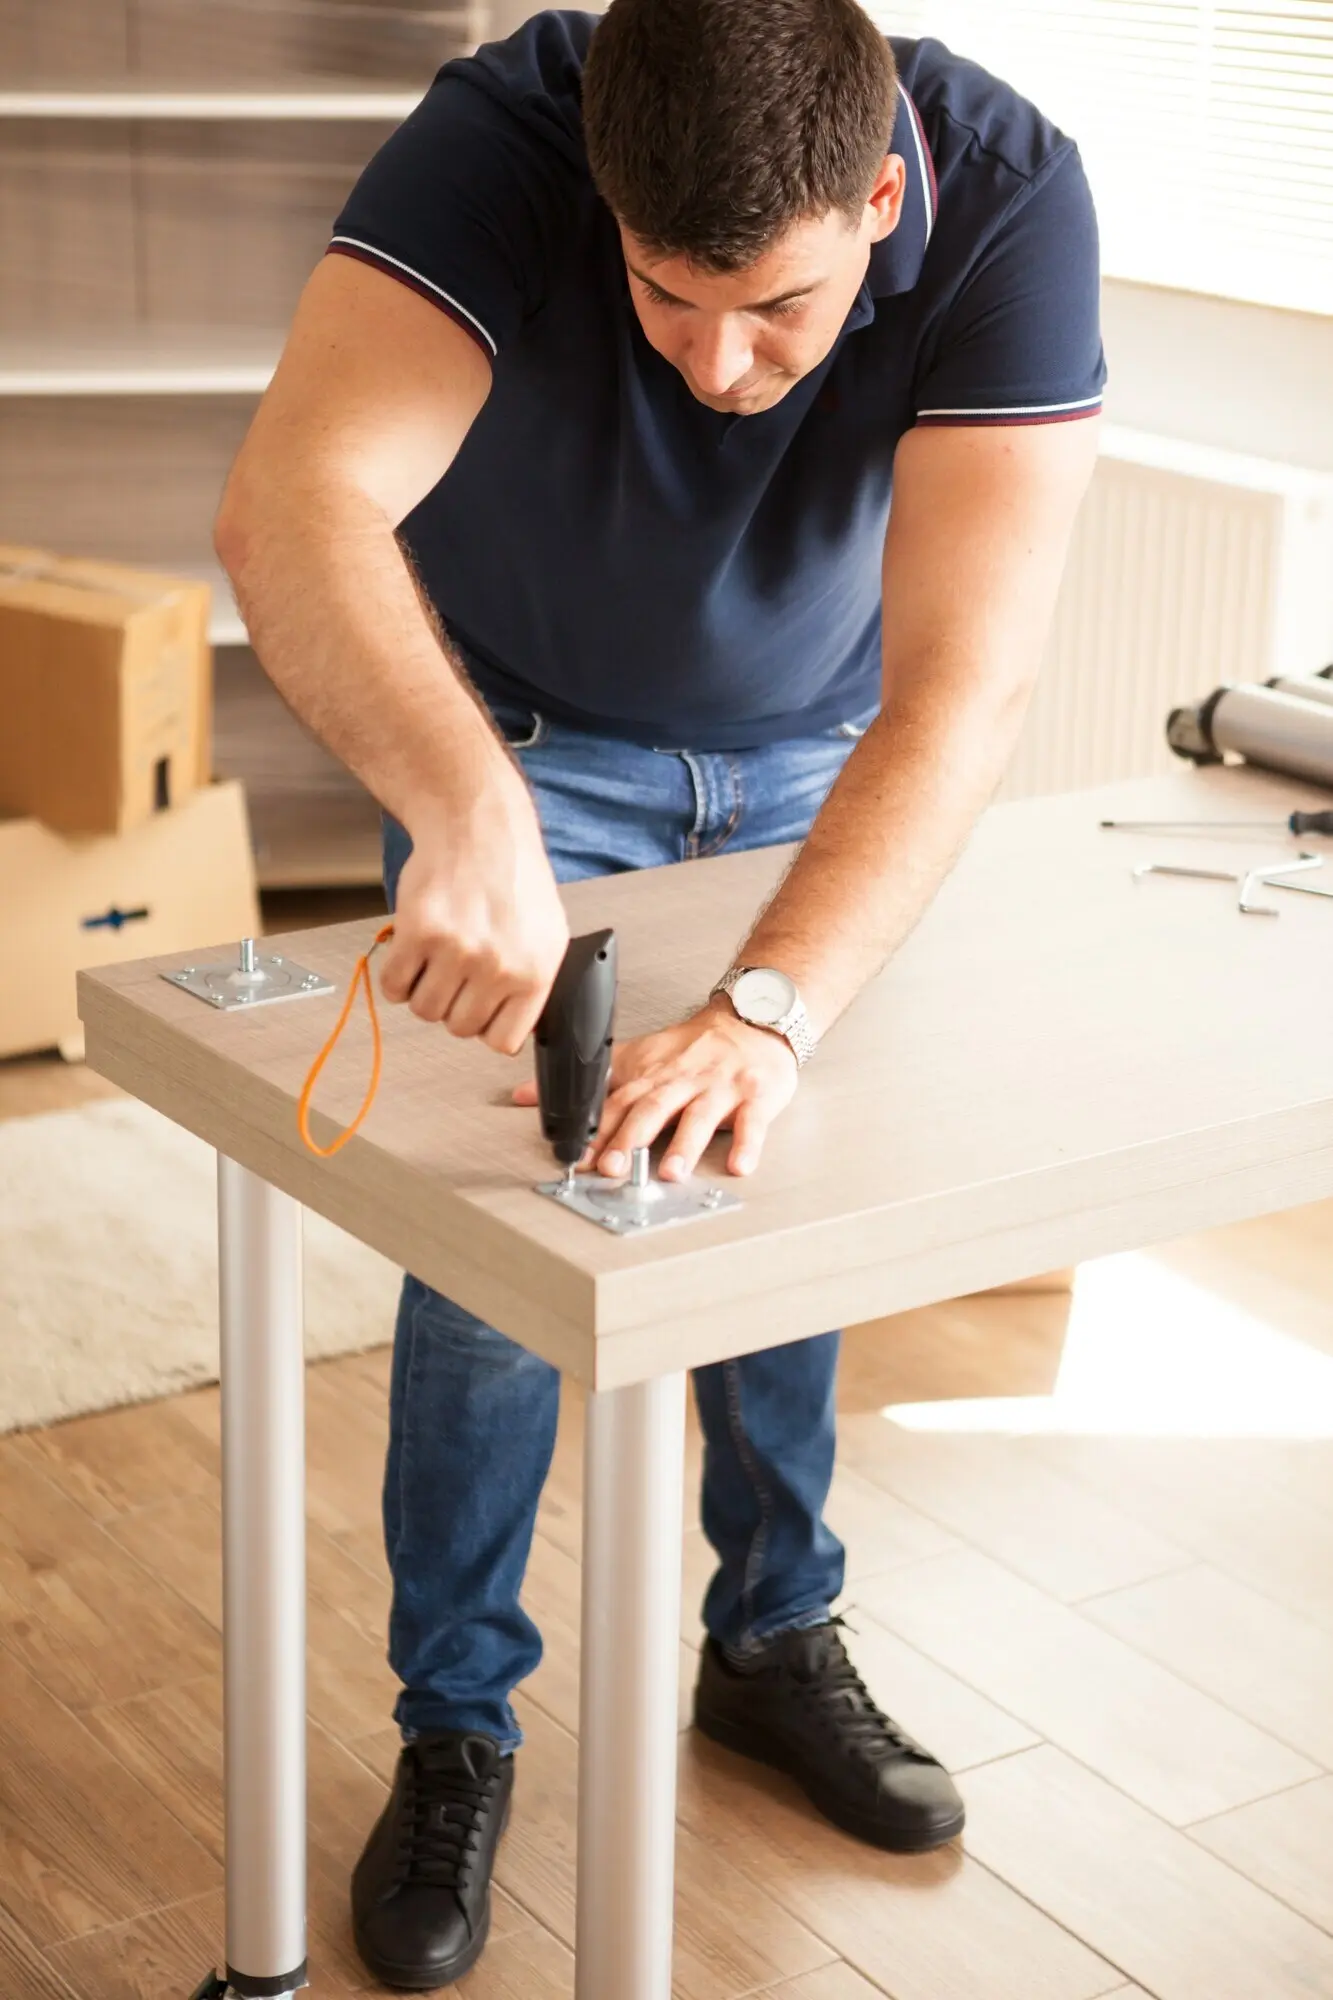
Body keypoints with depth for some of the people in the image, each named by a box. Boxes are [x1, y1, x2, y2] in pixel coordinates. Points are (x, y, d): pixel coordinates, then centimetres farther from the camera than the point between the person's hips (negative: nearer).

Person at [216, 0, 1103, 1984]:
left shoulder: (1011, 203, -33)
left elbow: (963, 683, -41)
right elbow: (291, 506, -49)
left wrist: (768, 1011, -53)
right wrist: (470, 812, -66)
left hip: (809, 750, 2)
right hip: (513, 723, -1)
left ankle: (776, 1641, 33)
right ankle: (456, 1728, 15)